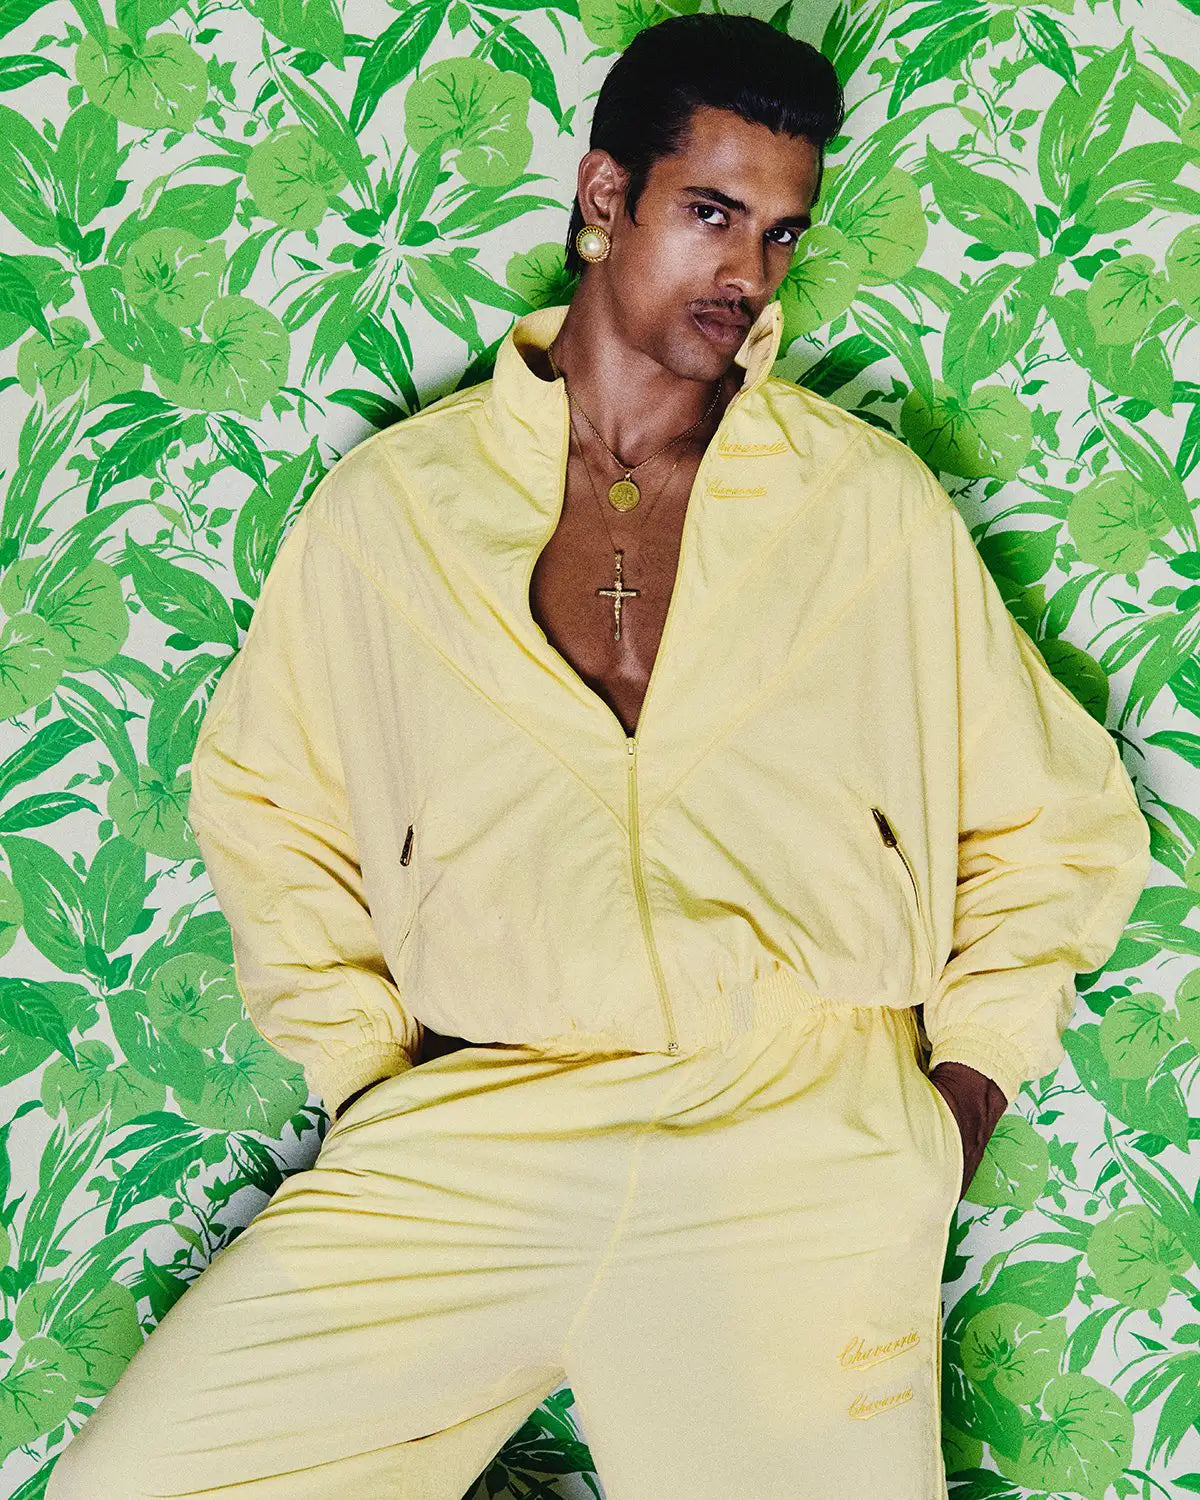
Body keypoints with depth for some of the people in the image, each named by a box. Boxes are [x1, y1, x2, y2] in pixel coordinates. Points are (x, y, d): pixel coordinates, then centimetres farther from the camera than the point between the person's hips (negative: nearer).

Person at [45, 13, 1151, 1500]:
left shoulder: (876, 508, 10)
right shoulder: (390, 500, 11)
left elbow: (1056, 826, 14)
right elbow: (265, 799, 18)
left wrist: (953, 1110, 3)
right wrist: (366, 1082, 5)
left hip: (800, 1137, 0)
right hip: (463, 1126, 1)